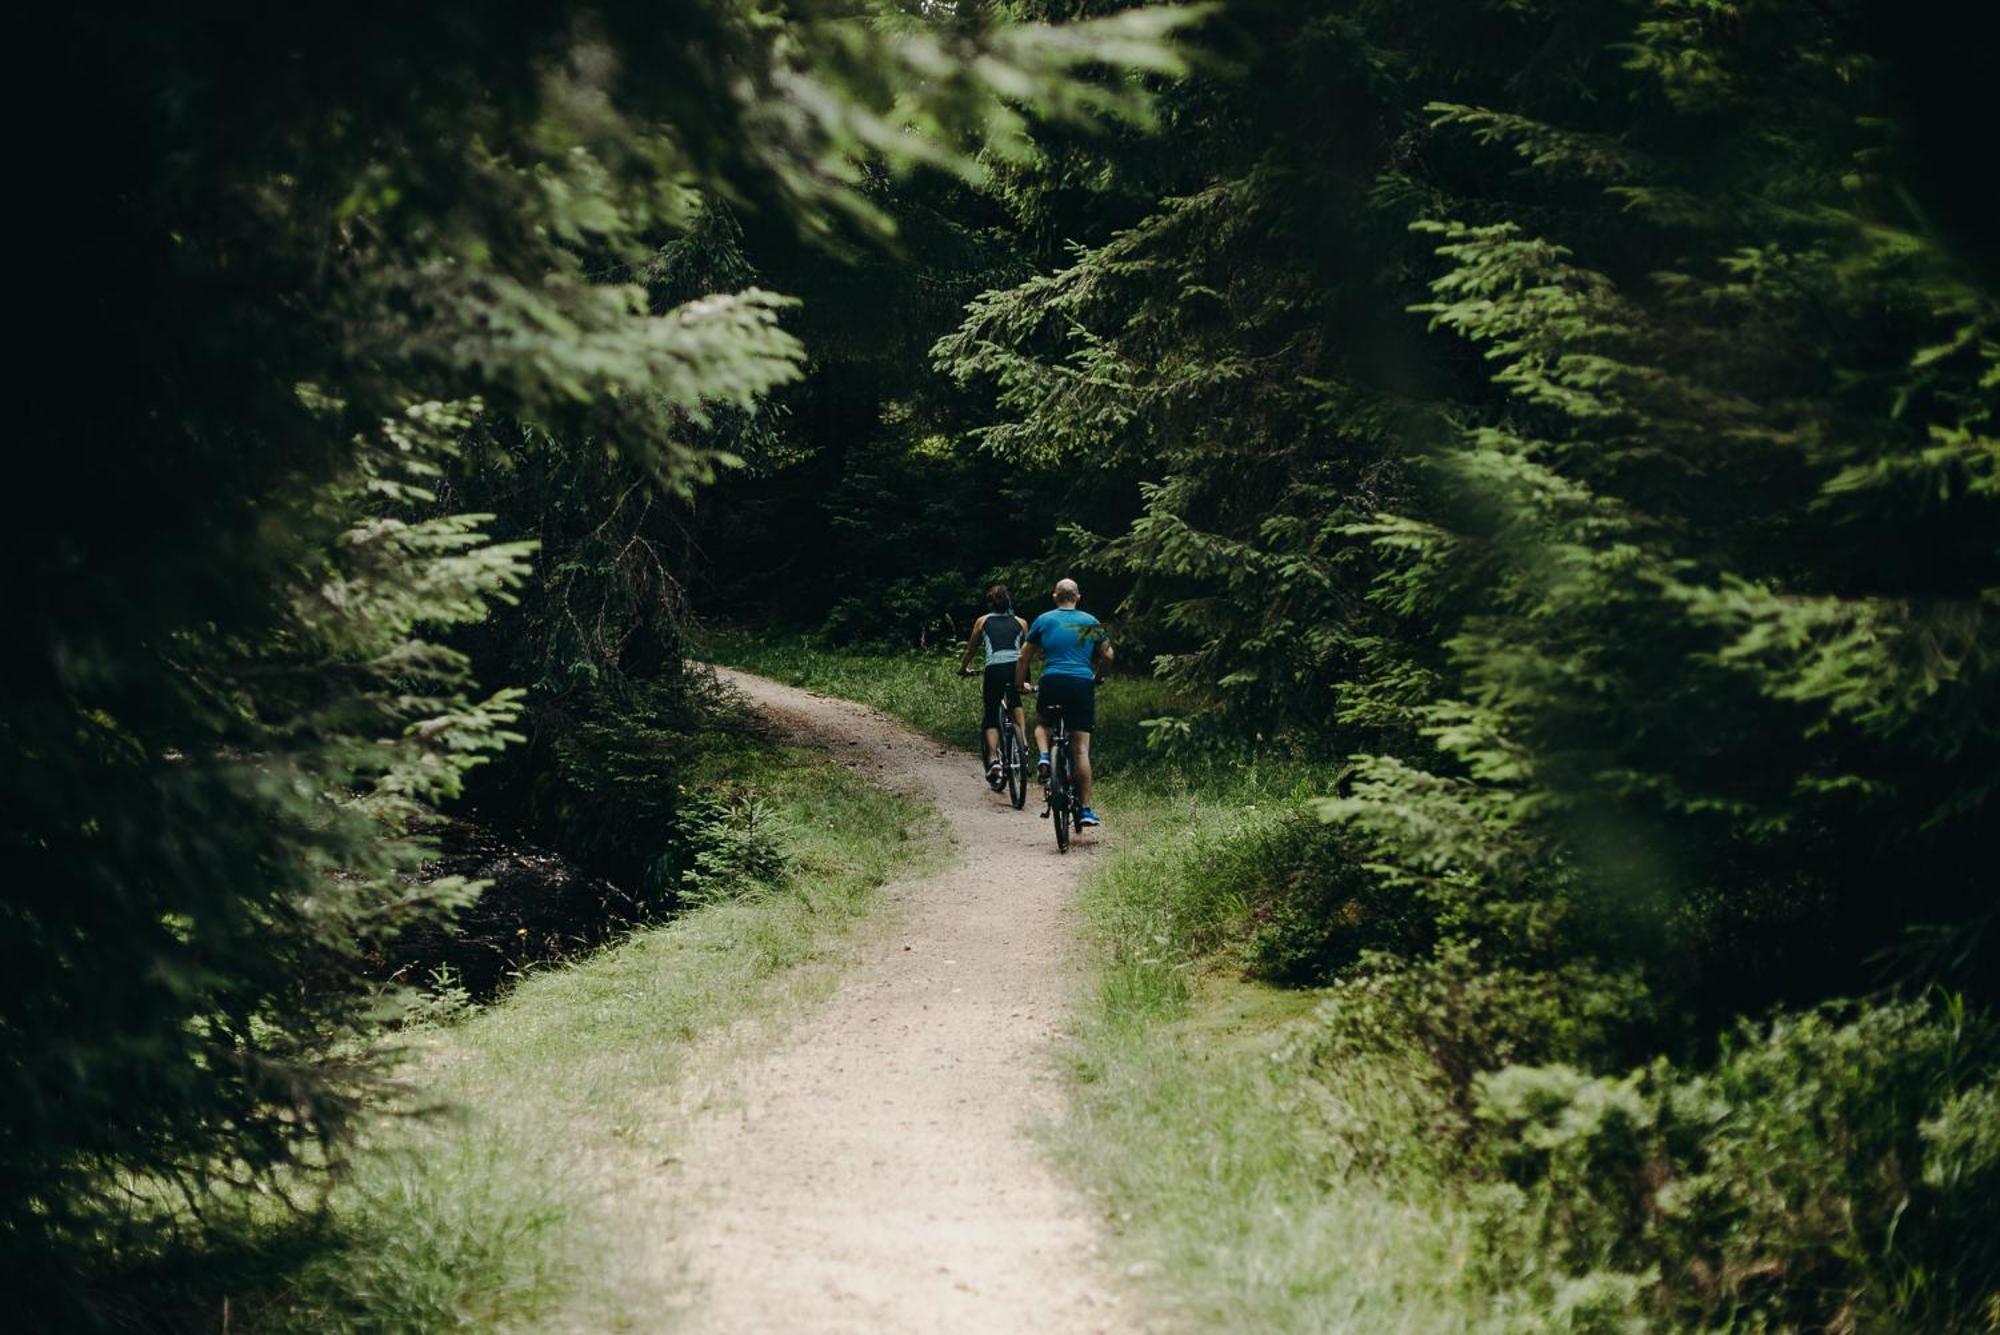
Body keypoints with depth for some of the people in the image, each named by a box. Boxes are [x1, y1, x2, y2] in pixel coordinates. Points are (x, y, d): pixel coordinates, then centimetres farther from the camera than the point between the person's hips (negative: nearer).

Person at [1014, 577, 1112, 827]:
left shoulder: (1044, 620, 9)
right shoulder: (1091, 622, 12)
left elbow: (1024, 658, 12)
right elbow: (1107, 655, 15)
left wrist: (1019, 684, 24)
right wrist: (1097, 677, 33)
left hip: (1052, 682, 0)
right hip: (1083, 684, 0)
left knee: (1041, 723, 30)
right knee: (1081, 749, 2)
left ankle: (1044, 757, -1)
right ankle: (1086, 809, 0)